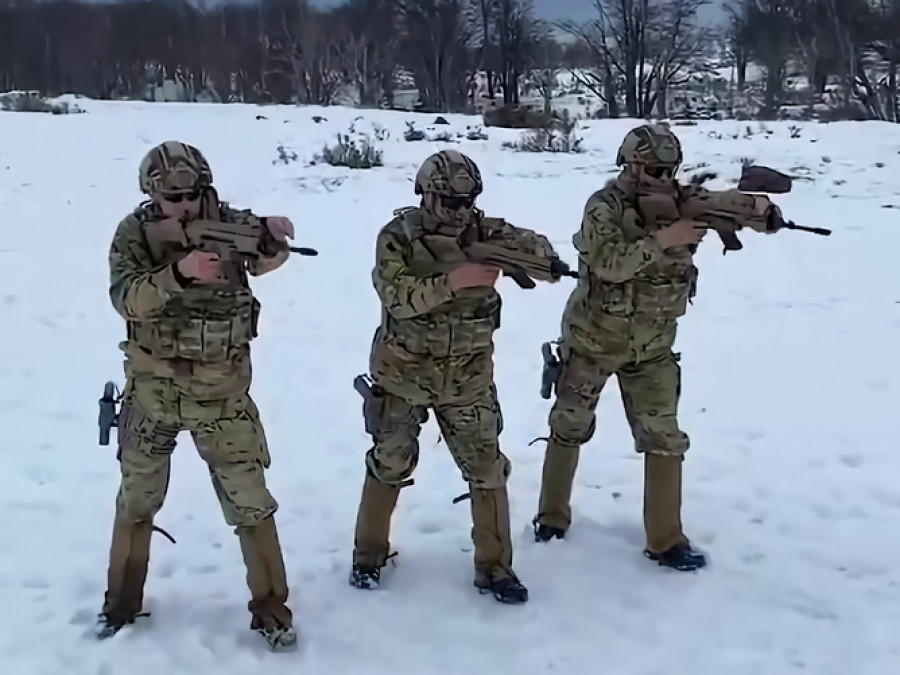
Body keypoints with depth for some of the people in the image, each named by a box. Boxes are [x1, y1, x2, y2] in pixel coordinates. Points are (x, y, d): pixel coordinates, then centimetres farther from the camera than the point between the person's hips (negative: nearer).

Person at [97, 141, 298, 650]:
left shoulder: (228, 222, -8)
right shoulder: (134, 234, -8)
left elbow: (267, 258, -25)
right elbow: (127, 299, -22)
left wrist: (273, 235, -48)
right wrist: (179, 273, -39)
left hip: (220, 388, -1)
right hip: (152, 387, 1)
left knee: (249, 499, 2)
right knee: (137, 498, 15)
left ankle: (271, 607, 16)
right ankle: (122, 603, 33)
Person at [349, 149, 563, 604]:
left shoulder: (483, 231, -6)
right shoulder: (397, 237, -13)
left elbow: (543, 252, -11)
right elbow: (395, 295, -26)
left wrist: (521, 249, -33)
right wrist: (453, 281, -37)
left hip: (467, 380, 2)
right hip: (403, 376, -2)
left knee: (487, 470, 3)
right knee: (389, 465, 11)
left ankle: (493, 566, 18)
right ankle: (369, 553, 30)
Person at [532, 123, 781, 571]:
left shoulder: (682, 201, -6)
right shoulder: (604, 206, -19)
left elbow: (729, 203, -16)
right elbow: (609, 263, -32)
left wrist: (761, 209, -37)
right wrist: (663, 239, -37)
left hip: (651, 348, 3)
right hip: (591, 340, -3)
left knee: (664, 438, 0)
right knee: (570, 428, 12)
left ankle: (665, 540, 11)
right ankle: (552, 515, 32)